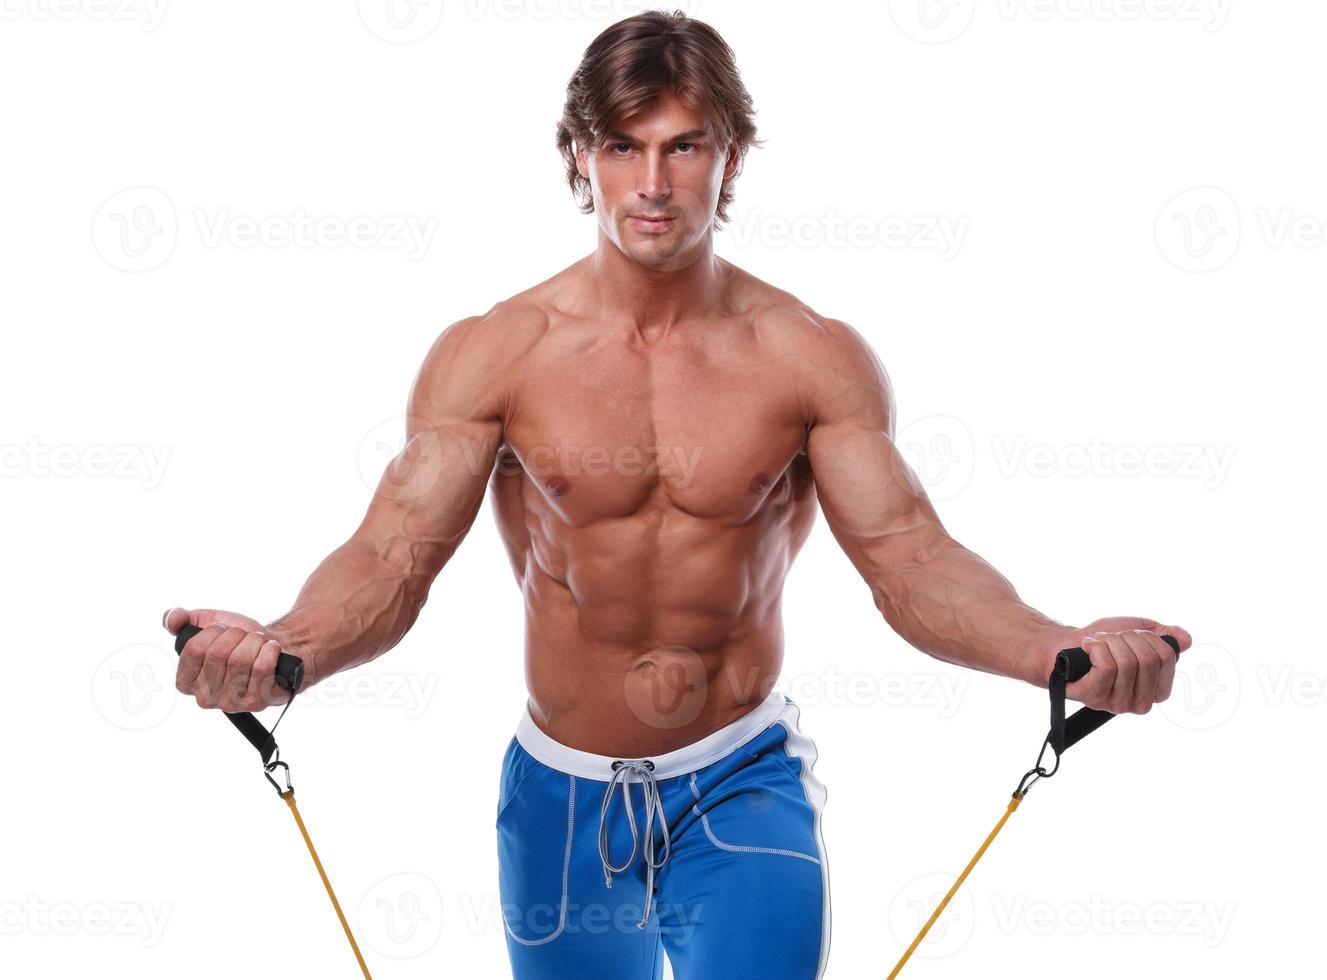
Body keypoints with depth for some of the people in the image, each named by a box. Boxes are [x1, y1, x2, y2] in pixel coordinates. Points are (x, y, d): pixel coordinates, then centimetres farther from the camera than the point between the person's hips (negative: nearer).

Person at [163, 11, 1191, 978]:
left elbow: (912, 559, -11)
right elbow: (391, 557, -13)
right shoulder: (490, 356, -8)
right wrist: (283, 650, -36)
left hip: (743, 781, -1)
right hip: (562, 796, 1)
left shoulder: (816, 359, -7)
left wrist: (1060, 651, -31)